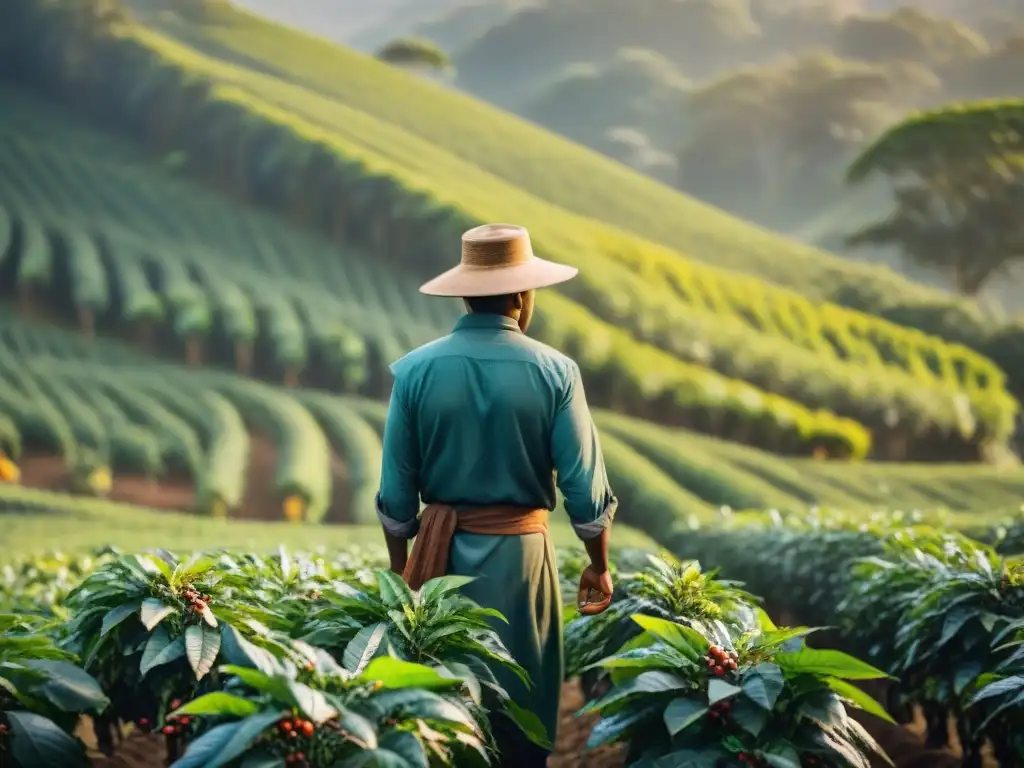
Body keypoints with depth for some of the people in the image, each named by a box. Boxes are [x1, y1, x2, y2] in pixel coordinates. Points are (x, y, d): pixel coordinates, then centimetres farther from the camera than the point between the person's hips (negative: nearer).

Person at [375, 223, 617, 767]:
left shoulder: (415, 370, -6)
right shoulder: (554, 373, -9)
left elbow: (396, 489, -1)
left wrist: (399, 566, 12)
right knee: (521, 711, 12)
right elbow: (585, 487, -6)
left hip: (441, 553, 2)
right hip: (518, 554, -1)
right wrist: (599, 564, 9)